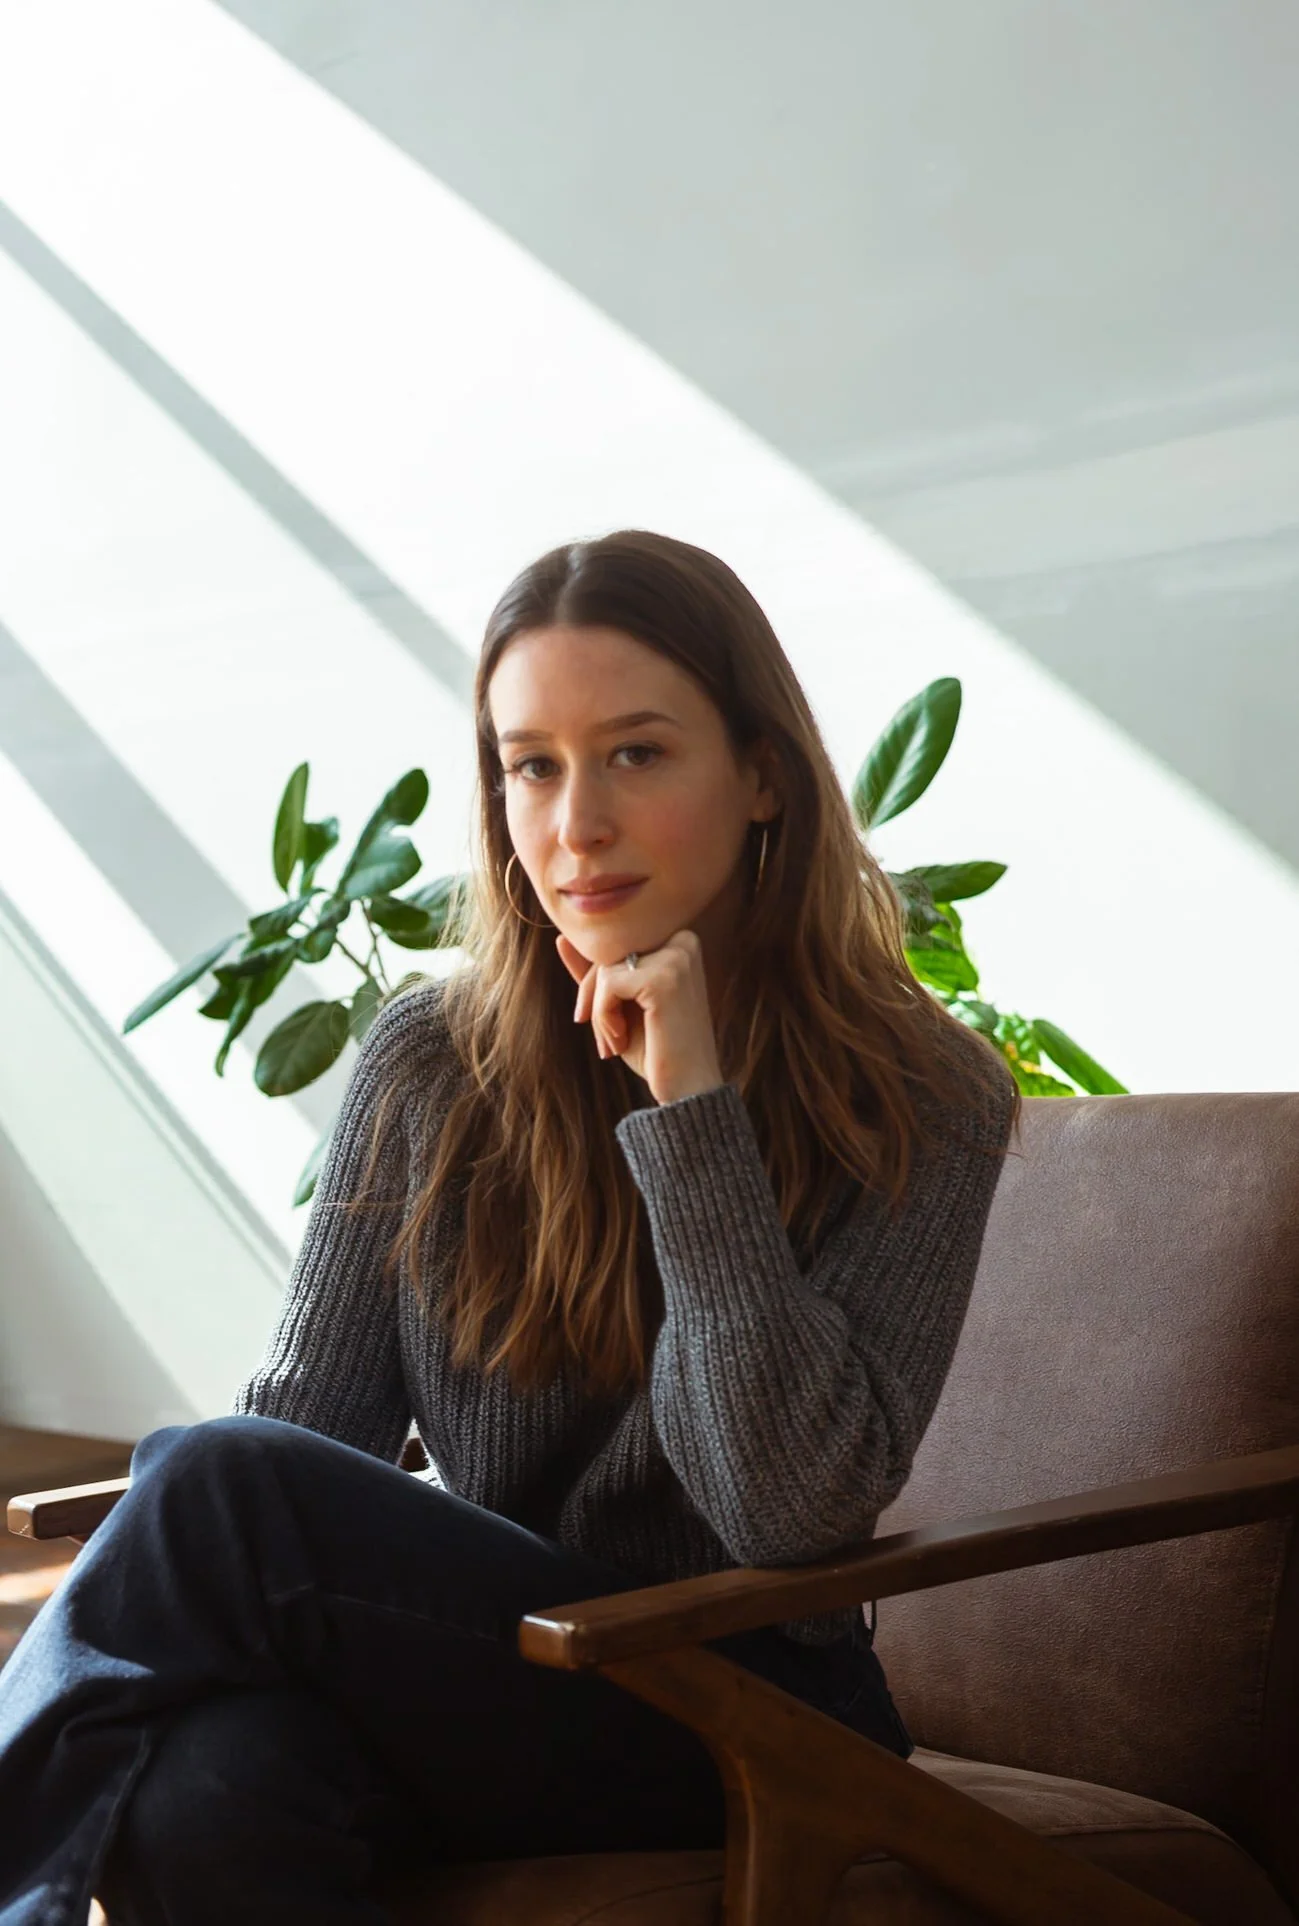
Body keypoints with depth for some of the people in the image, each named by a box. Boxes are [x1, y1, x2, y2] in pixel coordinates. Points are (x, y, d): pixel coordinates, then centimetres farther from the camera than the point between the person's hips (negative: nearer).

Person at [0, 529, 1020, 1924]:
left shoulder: (920, 1100, -6)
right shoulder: (428, 1063, 4)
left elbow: (793, 1518, -15)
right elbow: (302, 1417, 0)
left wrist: (694, 1112, -20)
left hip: (748, 1721, -2)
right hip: (457, 1690, 2)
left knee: (219, 1489, -26)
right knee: (211, 1784, -37)